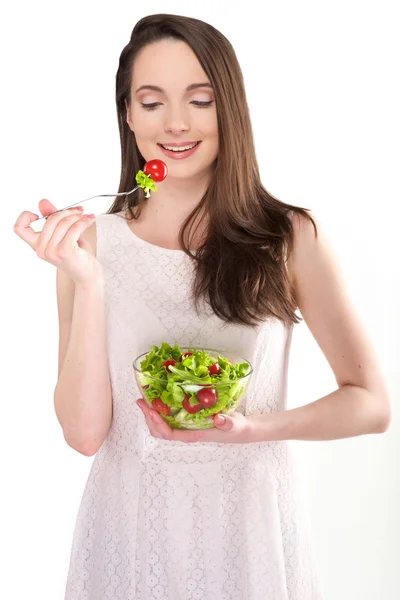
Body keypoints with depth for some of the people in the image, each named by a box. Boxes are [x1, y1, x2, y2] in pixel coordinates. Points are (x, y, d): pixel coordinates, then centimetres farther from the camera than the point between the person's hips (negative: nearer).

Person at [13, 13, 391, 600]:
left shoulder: (292, 237, -9)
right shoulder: (91, 242, -6)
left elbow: (371, 403, -5)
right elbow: (85, 432, -10)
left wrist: (250, 429, -19)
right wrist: (85, 281, -20)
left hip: (249, 525, 0)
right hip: (129, 525, 1)